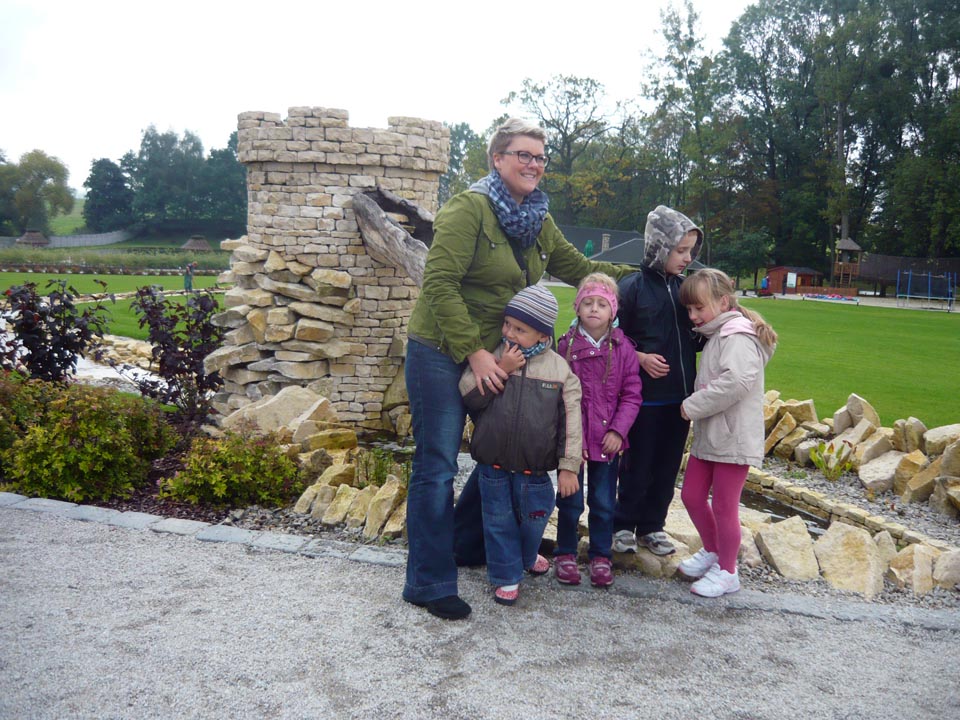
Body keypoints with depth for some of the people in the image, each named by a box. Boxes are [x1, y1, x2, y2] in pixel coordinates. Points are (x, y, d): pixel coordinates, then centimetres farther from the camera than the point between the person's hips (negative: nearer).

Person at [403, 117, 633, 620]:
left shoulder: (537, 222, 8)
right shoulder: (469, 209, -15)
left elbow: (577, 268, 19)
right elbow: (439, 284, -21)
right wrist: (474, 352, -23)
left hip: (495, 354, 8)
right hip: (441, 353, -8)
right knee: (437, 468, -2)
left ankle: (468, 546, 36)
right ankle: (428, 583, 11)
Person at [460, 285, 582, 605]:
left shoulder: (558, 368, -5)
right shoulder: (493, 356, -2)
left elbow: (571, 420, -4)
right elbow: (469, 395, -10)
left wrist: (568, 466, -6)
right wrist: (501, 369, -19)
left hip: (534, 467, 0)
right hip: (493, 462, 0)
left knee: (534, 516, 17)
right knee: (499, 519, 9)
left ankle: (528, 555, 46)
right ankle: (506, 574, 26)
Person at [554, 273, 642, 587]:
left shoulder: (623, 348, -3)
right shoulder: (567, 345, -6)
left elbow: (632, 395, -2)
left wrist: (618, 430, -10)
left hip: (608, 439, 1)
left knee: (604, 502, 11)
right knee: (571, 500, 10)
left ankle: (601, 556, 27)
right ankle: (565, 554, 27)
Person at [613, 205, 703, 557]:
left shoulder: (685, 286, 7)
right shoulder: (631, 286, -9)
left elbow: (696, 334, 14)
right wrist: (640, 358, -19)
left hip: (679, 395, 5)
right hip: (644, 396, -5)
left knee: (668, 466, 13)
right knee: (638, 465, 6)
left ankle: (652, 526, 29)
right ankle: (623, 525, 24)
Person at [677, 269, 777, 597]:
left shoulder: (738, 337, -17)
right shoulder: (716, 338, 15)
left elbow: (738, 380, -32)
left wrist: (693, 405, -23)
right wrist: (694, 406, 4)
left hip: (732, 437, -9)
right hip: (707, 435, 10)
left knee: (724, 506, 2)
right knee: (691, 496, 15)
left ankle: (727, 572, 19)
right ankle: (711, 551, 36)